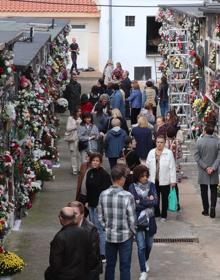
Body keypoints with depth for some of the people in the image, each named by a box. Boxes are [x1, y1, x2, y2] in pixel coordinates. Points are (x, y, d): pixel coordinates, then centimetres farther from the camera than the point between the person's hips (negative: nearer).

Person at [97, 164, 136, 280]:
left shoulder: (103, 195, -7)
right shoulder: (127, 196, -19)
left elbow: (100, 217, 1)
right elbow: (131, 219, -15)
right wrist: (133, 232, 3)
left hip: (109, 235, 4)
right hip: (125, 236, -4)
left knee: (110, 265, 16)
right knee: (125, 266, 8)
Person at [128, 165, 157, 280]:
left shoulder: (151, 185, -2)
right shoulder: (132, 187, -8)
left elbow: (155, 201, -12)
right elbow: (133, 204, -15)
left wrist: (141, 202, -17)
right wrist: (148, 201, -16)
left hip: (150, 219, 2)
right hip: (138, 220, -2)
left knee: (149, 245, 17)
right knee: (141, 246, -5)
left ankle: (145, 261, 46)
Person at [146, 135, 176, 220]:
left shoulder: (169, 153, -6)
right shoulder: (151, 153, 6)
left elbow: (172, 168, -7)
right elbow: (147, 166, 8)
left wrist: (173, 180, -10)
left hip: (164, 181, -3)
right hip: (153, 180, 3)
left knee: (165, 199, 8)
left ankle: (164, 215, 19)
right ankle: (156, 213, 24)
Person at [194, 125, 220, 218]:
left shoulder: (199, 141, -9)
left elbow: (197, 157, -10)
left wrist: (205, 167, -10)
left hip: (203, 172, -1)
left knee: (204, 191, 11)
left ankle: (206, 210, 15)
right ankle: (212, 207, -6)